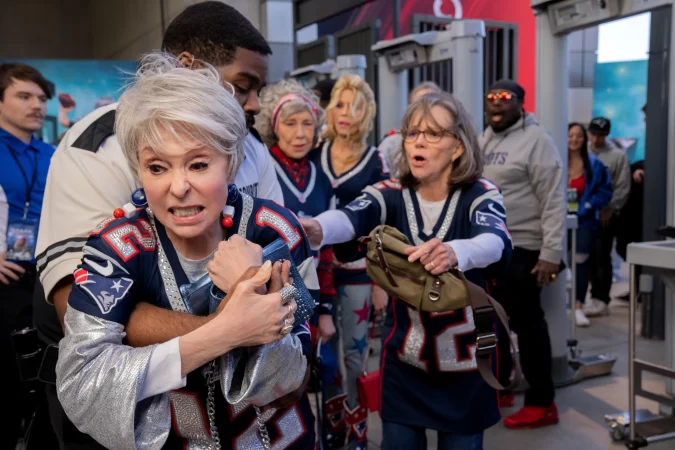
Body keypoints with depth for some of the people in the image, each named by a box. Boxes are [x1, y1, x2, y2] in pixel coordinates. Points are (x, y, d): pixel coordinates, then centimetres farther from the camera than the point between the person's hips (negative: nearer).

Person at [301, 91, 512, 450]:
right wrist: (315, 229, -51)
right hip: (404, 359, 1)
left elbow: (496, 241, -31)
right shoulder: (391, 194, -7)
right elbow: (352, 217, -28)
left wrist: (454, 252, -54)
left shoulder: (481, 195, -11)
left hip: (466, 360, -1)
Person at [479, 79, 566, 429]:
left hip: (521, 250, -8)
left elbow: (554, 201, -17)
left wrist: (551, 254, -22)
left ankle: (541, 403, 10)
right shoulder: (482, 140, 12)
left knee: (527, 324, -1)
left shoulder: (535, 140, -12)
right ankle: (497, 387, 33)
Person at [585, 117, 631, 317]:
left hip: (606, 215, -4)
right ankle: (595, 296, 17)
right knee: (588, 257, 7)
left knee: (601, 257, -4)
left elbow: (623, 188, -4)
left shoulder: (618, 156, 0)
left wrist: (608, 209, -11)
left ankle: (601, 300, 1)